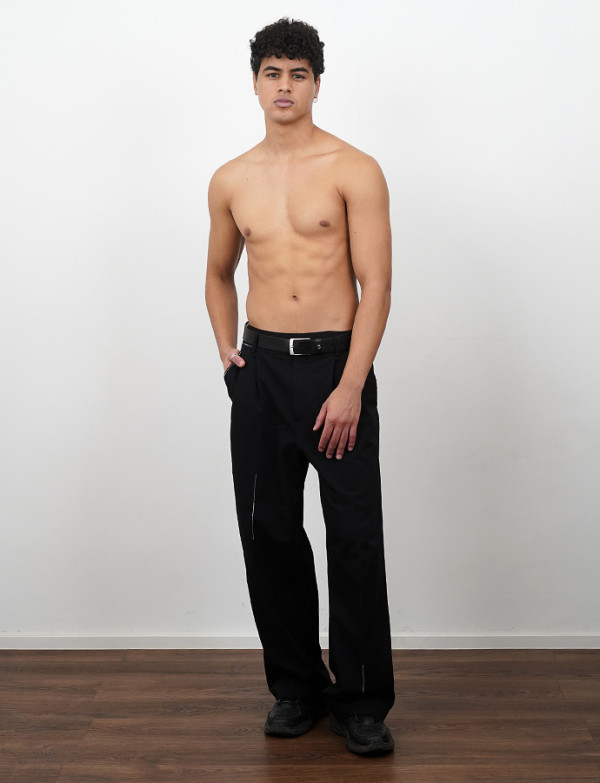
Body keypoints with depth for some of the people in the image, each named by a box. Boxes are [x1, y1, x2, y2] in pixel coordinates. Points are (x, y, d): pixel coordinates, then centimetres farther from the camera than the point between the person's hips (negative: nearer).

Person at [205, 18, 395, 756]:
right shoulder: (230, 181, 10)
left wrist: (350, 387, -16)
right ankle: (296, 685, 24)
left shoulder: (354, 170, -3)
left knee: (355, 541, -2)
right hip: (261, 369, 4)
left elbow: (376, 284, -9)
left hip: (336, 364, -4)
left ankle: (361, 701, 12)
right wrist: (226, 349, 9)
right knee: (268, 533, 7)